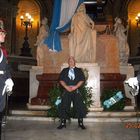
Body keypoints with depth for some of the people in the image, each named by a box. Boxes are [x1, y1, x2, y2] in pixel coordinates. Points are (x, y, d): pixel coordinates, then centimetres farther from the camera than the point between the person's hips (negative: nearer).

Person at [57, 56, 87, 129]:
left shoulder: (79, 70, 11)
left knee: (79, 106, -4)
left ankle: (80, 123, 6)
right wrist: (66, 87, -12)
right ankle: (63, 123, 9)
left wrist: (75, 87, -13)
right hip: (66, 91, 1)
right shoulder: (64, 71, 13)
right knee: (64, 106, -1)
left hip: (76, 91, -1)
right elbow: (61, 80, 4)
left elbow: (82, 80, 0)